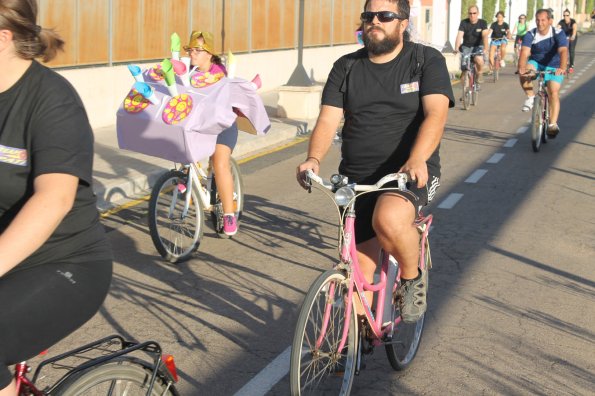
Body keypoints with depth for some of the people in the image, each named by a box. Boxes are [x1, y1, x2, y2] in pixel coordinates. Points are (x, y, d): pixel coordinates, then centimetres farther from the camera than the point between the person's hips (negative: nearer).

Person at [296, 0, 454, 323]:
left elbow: (436, 113, -16)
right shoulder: (346, 68, 8)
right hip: (357, 179, 4)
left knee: (388, 219, -34)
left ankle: (413, 276, -4)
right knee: (360, 264, 4)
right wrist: (314, 158, -23)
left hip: (410, 173, -4)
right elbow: (328, 119, -2)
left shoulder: (427, 61, -1)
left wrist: (417, 159, -35)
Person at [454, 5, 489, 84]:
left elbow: (485, 35, -22)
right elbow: (459, 36, -19)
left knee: (478, 59, -34)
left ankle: (479, 73, -3)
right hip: (466, 47, 1)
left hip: (477, 46, -1)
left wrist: (485, 48, -38)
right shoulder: (464, 23, -7)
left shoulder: (482, 23, -8)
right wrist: (456, 48, -35)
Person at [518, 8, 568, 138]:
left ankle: (553, 124, -16)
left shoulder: (558, 34, -18)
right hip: (536, 64, 1)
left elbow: (563, 51, -33)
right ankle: (530, 97, -11)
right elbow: (524, 53, -27)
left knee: (554, 92, -18)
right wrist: (522, 67, -48)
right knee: (524, 72, -31)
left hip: (554, 67, -1)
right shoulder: (530, 35, -15)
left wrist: (562, 68, -52)